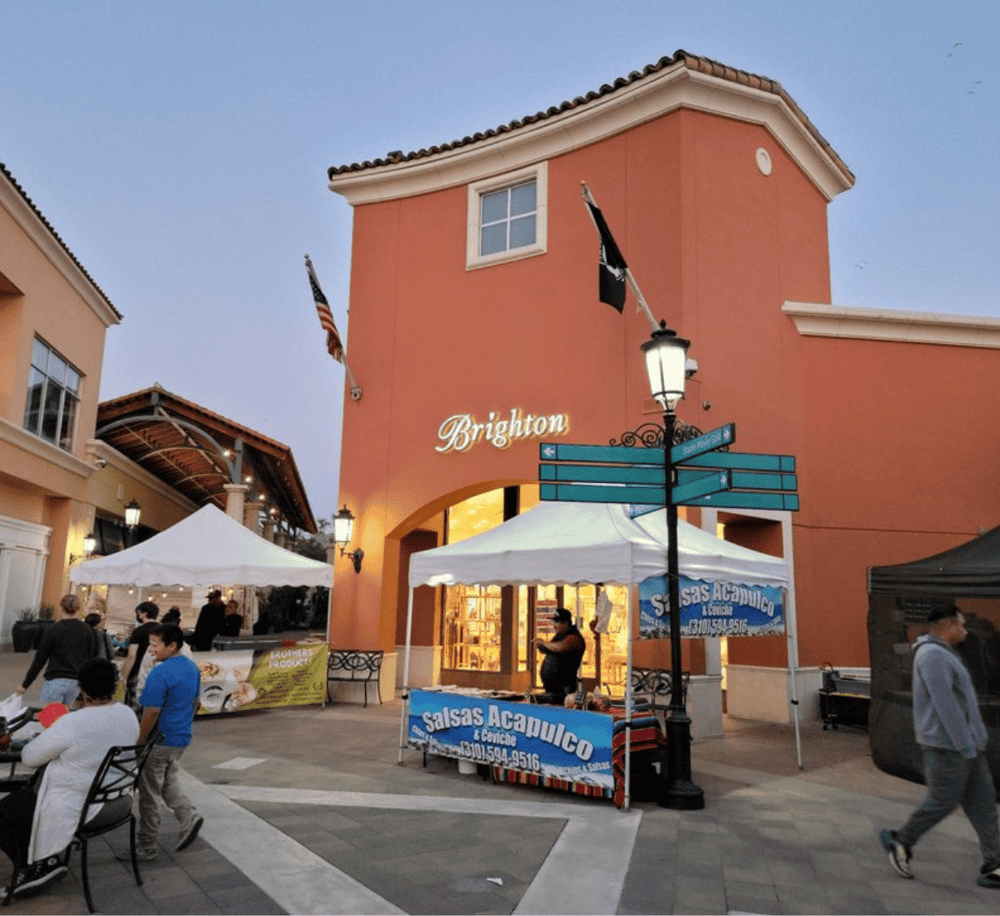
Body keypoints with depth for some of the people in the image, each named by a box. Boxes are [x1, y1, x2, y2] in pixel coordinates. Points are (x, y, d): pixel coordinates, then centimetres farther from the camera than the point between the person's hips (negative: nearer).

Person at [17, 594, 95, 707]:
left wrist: (25, 684, 5)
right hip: (76, 682, 5)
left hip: (56, 681, -4)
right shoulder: (87, 631, 3)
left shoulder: (52, 630, -7)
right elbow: (89, 658, 7)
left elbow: (39, 660, -4)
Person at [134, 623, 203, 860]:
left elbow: (151, 714, -22)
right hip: (182, 738, 8)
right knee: (168, 781, 26)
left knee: (149, 795, 6)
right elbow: (195, 703, 14)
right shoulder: (192, 667, 4)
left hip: (160, 741, -8)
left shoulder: (160, 674, -23)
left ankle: (145, 848, 17)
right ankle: (189, 816, 9)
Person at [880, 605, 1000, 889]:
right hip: (948, 747, -10)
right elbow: (944, 704, -22)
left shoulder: (944, 655, 16)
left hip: (966, 744, 10)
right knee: (943, 801, -1)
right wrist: (966, 746, -20)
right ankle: (900, 841, 15)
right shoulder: (932, 654, -18)